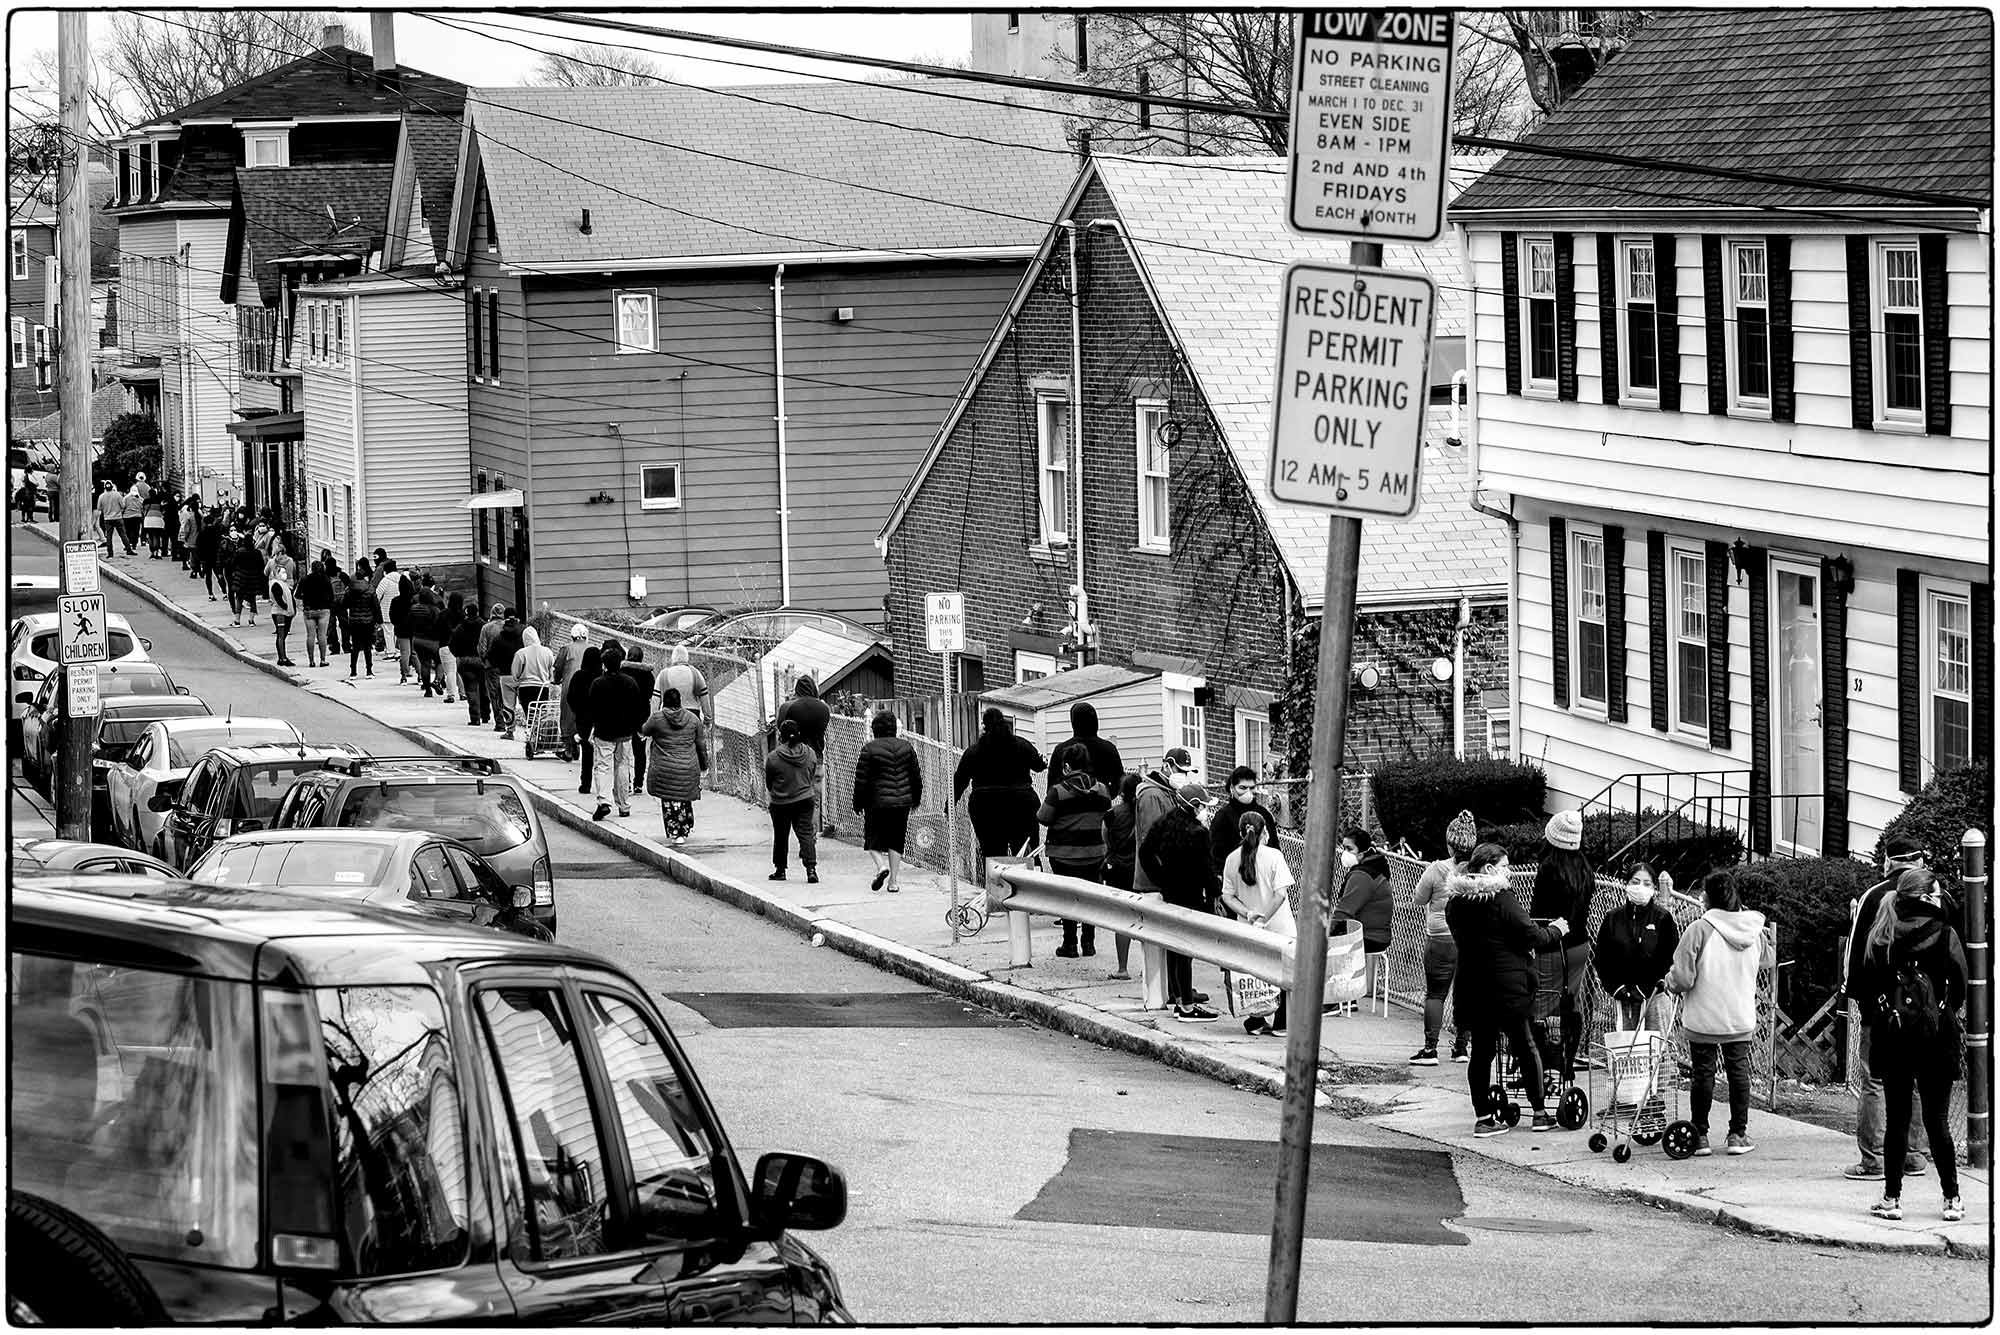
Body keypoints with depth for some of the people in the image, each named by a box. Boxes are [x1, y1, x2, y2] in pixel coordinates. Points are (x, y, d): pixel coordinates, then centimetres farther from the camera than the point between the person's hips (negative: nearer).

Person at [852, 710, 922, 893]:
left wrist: (858, 803, 4)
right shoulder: (906, 747, 4)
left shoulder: (869, 749, -8)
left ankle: (881, 866, -17)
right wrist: (916, 799, 23)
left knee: (873, 838, 10)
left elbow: (861, 780, -7)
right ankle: (893, 881, 6)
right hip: (902, 801, 4)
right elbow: (916, 776, 10)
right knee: (896, 841, 10)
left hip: (877, 802, -4)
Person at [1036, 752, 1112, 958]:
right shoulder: (1102, 790, -2)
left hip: (1064, 853, -3)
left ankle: (1069, 945, 7)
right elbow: (1107, 816, 9)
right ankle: (1089, 943, 15)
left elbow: (1043, 817, -9)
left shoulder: (1058, 792, -15)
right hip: (1094, 851, 3)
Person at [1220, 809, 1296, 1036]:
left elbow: (1227, 896, -1)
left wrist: (1248, 913, -8)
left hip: (1248, 931, 3)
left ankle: (1255, 1022, 13)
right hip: (1279, 928, -3)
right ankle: (1281, 1023, 9)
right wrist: (1264, 918, -14)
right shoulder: (1273, 856, -11)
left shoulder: (1232, 859, 1)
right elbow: (1281, 894, -17)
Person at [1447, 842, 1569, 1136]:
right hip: (1507, 986, -5)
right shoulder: (1501, 899, -15)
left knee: (1481, 1051, 8)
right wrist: (1555, 931, 7)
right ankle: (1540, 1112, 15)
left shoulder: (1455, 902, 5)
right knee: (1523, 1046, 8)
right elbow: (1531, 937, -13)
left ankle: (1484, 1117, 7)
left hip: (1471, 988, 5)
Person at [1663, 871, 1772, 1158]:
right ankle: (1738, 1134, 15)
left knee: (1703, 1072, 5)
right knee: (1739, 1070, 11)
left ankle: (1700, 1136, 11)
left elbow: (1682, 976, -15)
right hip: (1742, 1015, 4)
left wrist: (1672, 984, 7)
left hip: (1703, 1018, -4)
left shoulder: (1700, 929, -18)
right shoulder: (1754, 929, -3)